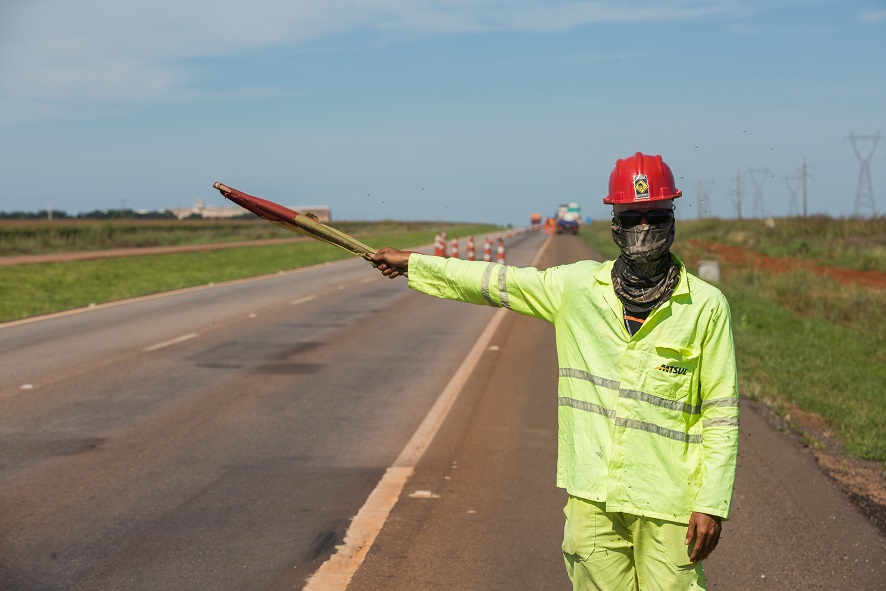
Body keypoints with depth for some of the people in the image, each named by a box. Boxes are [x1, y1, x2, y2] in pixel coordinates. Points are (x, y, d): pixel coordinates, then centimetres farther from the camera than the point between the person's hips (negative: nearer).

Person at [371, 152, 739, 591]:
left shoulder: (705, 306, -3)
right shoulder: (577, 287, 6)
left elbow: (721, 414, -2)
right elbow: (496, 282, 17)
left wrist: (712, 504, -7)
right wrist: (411, 263, 24)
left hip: (667, 504, -3)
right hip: (592, 497, 3)